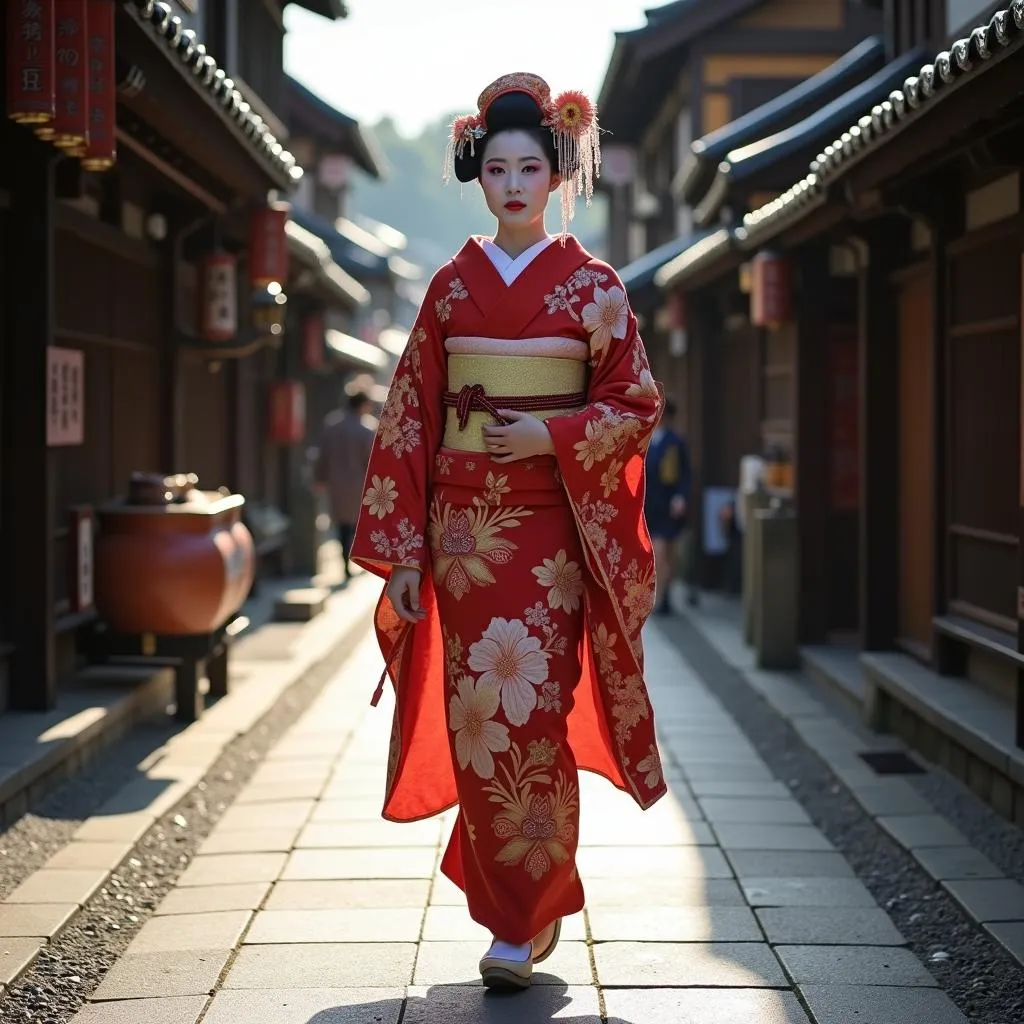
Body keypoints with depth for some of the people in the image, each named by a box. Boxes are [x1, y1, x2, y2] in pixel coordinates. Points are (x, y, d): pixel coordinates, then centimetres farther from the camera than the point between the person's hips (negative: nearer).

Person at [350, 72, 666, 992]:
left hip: (550, 526, -3)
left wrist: (551, 436, -16)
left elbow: (635, 405, 2)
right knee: (475, 716, 3)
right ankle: (517, 896, 19)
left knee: (529, 712, -9)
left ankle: (529, 917, 1)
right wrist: (401, 552, 1)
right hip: (462, 525, 3)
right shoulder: (452, 286, 8)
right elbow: (409, 417, 6)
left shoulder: (592, 284, 1)